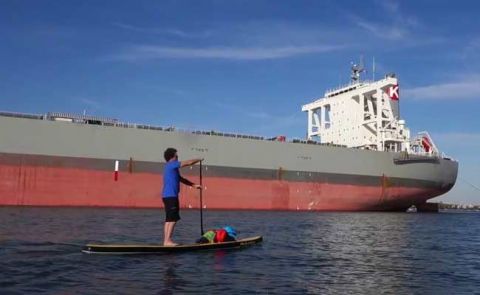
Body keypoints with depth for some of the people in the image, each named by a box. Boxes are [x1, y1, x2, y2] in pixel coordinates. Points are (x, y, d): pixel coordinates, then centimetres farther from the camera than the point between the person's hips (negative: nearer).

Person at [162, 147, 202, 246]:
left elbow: (181, 179, 24)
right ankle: (168, 240, -10)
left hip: (168, 196, 10)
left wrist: (194, 185, 22)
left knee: (169, 219, 10)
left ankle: (166, 241, 11)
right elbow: (189, 162, -8)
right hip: (171, 196, -10)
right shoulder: (172, 165, -9)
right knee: (173, 219, -9)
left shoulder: (171, 167, 20)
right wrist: (199, 159, 10)